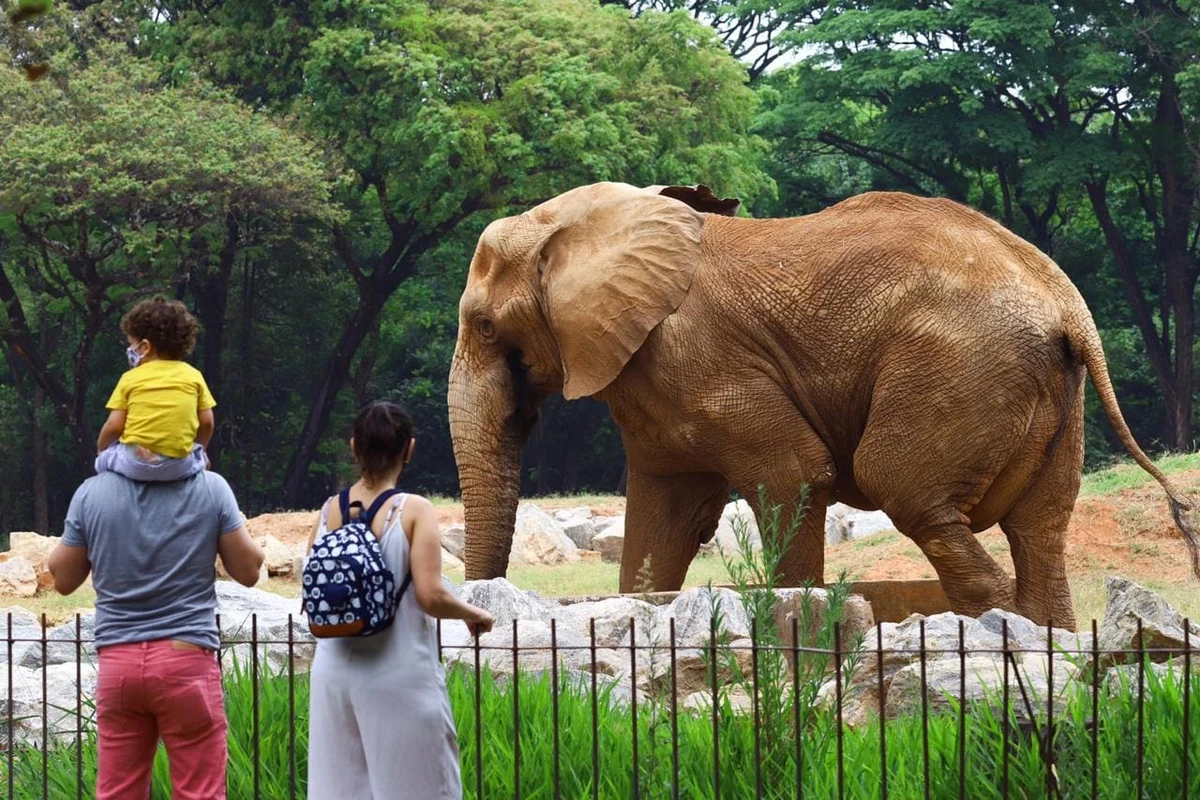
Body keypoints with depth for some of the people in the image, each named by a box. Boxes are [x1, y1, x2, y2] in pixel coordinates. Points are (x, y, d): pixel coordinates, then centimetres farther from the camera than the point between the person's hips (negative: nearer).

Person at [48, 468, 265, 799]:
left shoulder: (91, 492, 0)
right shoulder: (210, 488, -5)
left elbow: (63, 579, 11)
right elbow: (247, 570, 3)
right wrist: (238, 525, 21)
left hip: (117, 661, 2)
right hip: (187, 658, -2)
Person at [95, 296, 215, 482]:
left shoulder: (130, 378, 2)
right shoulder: (193, 376, 6)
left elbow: (114, 426, 0)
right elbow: (207, 422, 7)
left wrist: (101, 449, 19)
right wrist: (199, 452, 25)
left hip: (134, 464, -1)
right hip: (180, 466, 2)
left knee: (104, 459, 28)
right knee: (199, 457, 33)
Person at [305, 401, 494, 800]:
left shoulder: (328, 512, 3)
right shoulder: (413, 511, -10)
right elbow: (430, 596, -16)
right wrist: (473, 615, 2)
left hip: (335, 673, 4)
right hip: (399, 674, -4)